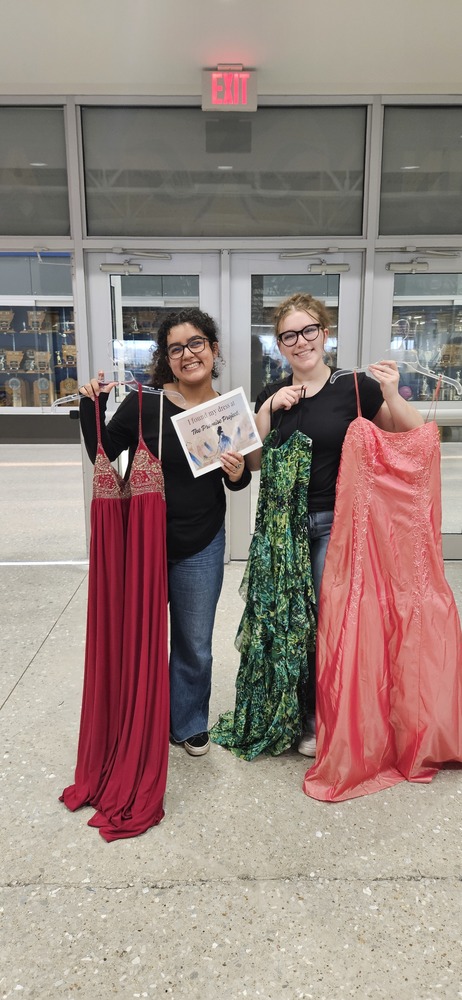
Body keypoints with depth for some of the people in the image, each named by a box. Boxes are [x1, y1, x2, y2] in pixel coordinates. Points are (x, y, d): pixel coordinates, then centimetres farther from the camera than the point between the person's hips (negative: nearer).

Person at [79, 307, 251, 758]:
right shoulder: (145, 402, -12)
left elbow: (237, 481, 8)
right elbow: (101, 455, -5)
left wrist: (238, 473, -13)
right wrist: (92, 408, -18)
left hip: (201, 545, 2)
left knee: (195, 645, 15)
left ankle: (189, 723, 40)